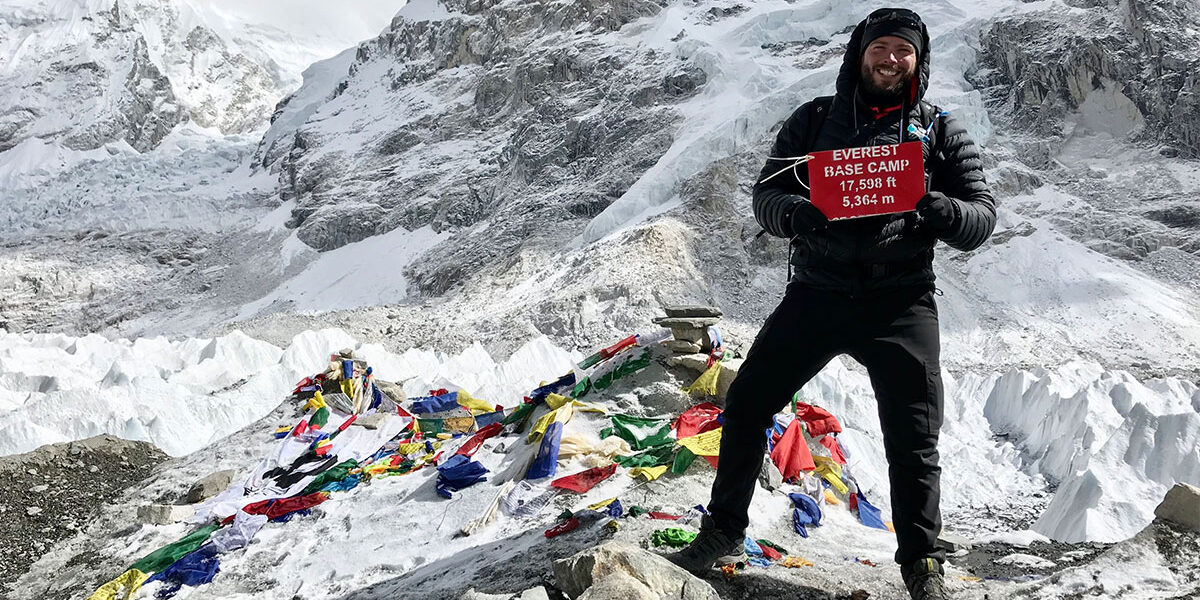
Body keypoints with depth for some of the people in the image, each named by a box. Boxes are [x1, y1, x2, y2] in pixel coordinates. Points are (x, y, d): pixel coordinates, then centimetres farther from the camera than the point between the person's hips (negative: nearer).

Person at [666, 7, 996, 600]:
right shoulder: (813, 120, 10)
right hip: (816, 292, 1)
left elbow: (982, 215, 3)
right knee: (746, 404, 1)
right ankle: (722, 534, 18)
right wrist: (797, 213, -18)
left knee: (913, 440, -3)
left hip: (900, 302, -1)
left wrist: (939, 211, -21)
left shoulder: (940, 131, 8)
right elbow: (765, 195, 6)